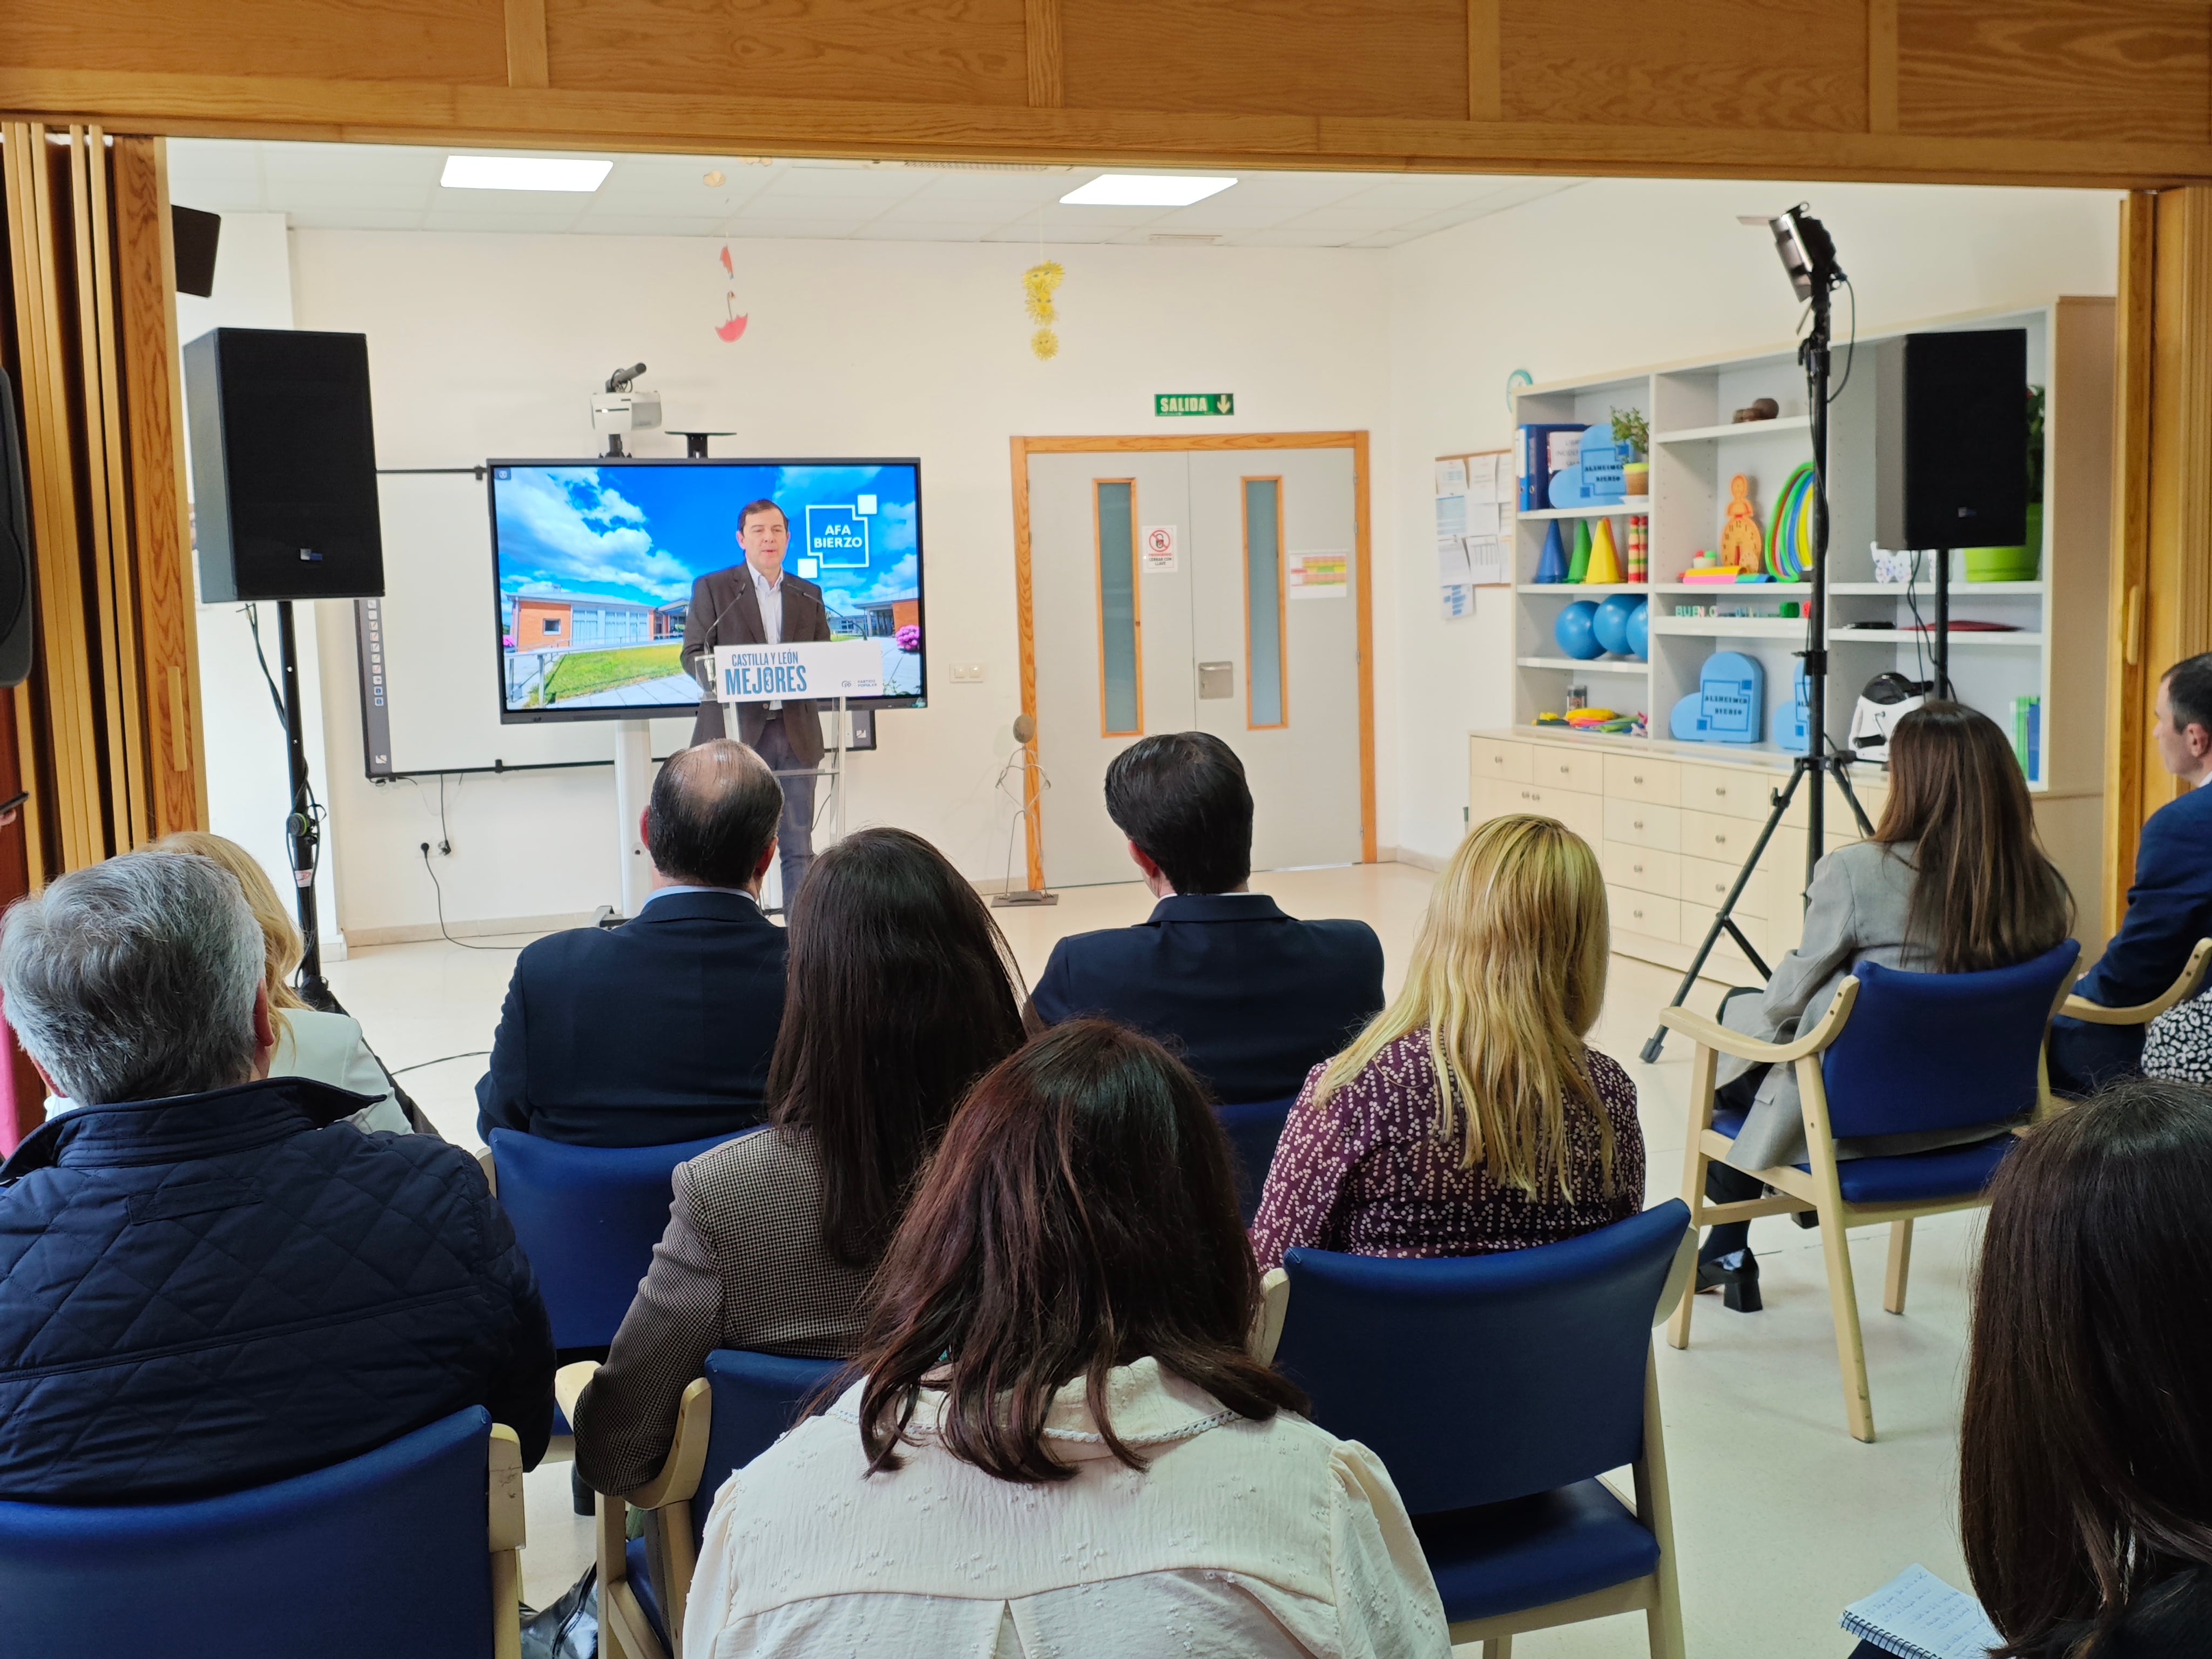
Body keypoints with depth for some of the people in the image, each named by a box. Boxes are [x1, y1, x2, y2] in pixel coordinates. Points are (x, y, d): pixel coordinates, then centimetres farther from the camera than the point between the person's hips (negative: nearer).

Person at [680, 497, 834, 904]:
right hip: (735, 732, -3)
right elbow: (693, 655, 1)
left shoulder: (809, 595, 15)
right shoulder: (712, 588, 6)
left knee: (799, 844, 3)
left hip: (797, 732, 3)